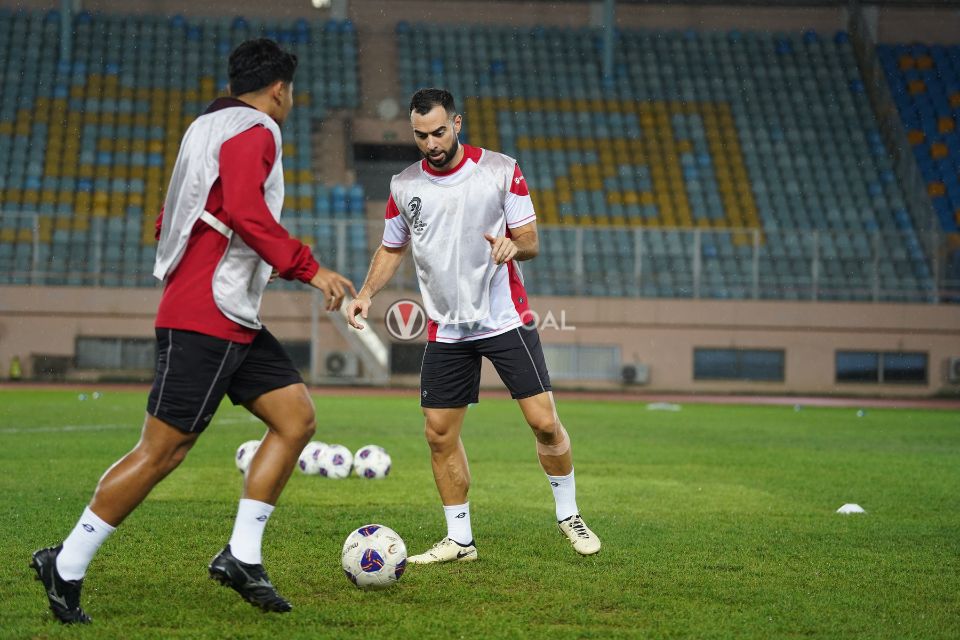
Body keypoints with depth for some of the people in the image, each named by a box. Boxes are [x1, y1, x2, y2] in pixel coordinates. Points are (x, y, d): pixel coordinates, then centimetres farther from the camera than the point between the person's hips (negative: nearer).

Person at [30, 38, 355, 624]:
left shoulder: (208, 129, 19)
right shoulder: (255, 131, -9)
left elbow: (169, 222, 22)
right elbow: (245, 211, -26)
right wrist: (309, 268, -23)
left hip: (237, 322, 10)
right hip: (207, 319, -10)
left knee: (297, 418, 6)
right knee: (163, 450, -7)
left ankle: (241, 557, 7)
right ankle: (66, 567, 2)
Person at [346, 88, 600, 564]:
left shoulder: (500, 170, -5)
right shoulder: (404, 185, 3)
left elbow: (530, 240, -2)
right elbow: (392, 248, 16)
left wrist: (513, 244, -25)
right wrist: (367, 293, 0)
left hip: (505, 319, -3)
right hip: (446, 329, 3)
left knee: (544, 421, -8)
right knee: (439, 434, 1)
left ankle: (568, 515, 14)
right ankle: (459, 539, 15)